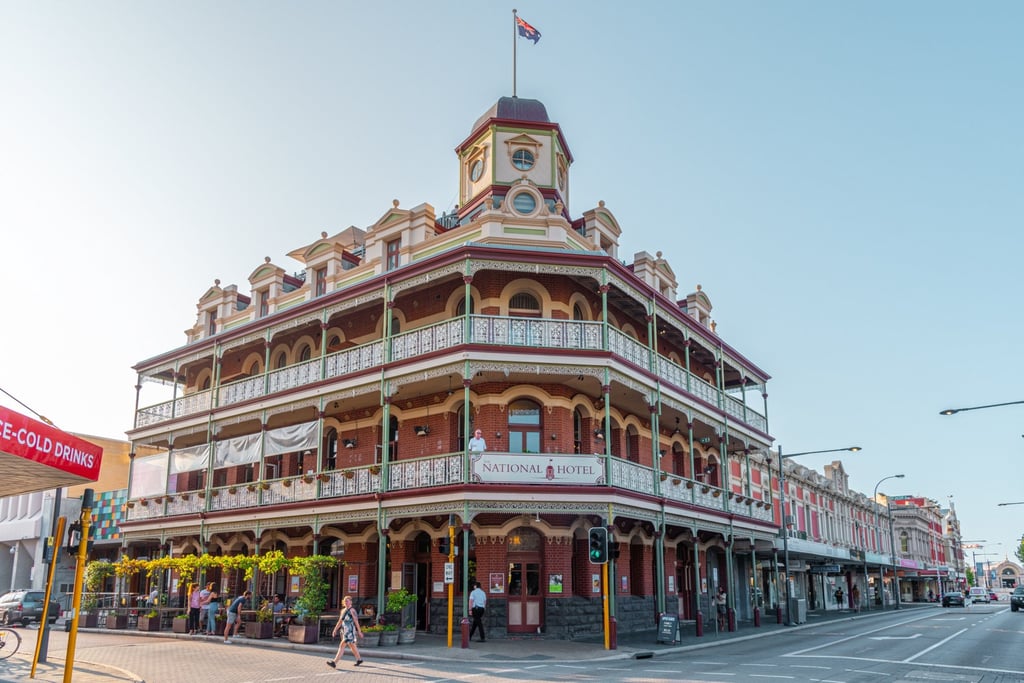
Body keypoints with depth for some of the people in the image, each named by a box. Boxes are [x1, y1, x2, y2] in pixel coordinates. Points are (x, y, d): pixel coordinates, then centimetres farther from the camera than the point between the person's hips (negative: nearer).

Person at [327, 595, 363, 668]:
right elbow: (340, 621, 19)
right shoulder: (343, 610, 14)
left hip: (350, 631, -9)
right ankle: (359, 659, 33)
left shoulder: (352, 610, -10)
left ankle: (334, 662, -18)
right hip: (344, 631, 9)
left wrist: (359, 631, -9)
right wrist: (335, 630, 15)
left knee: (342, 645, -14)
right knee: (352, 646, 18)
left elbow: (356, 621, -10)